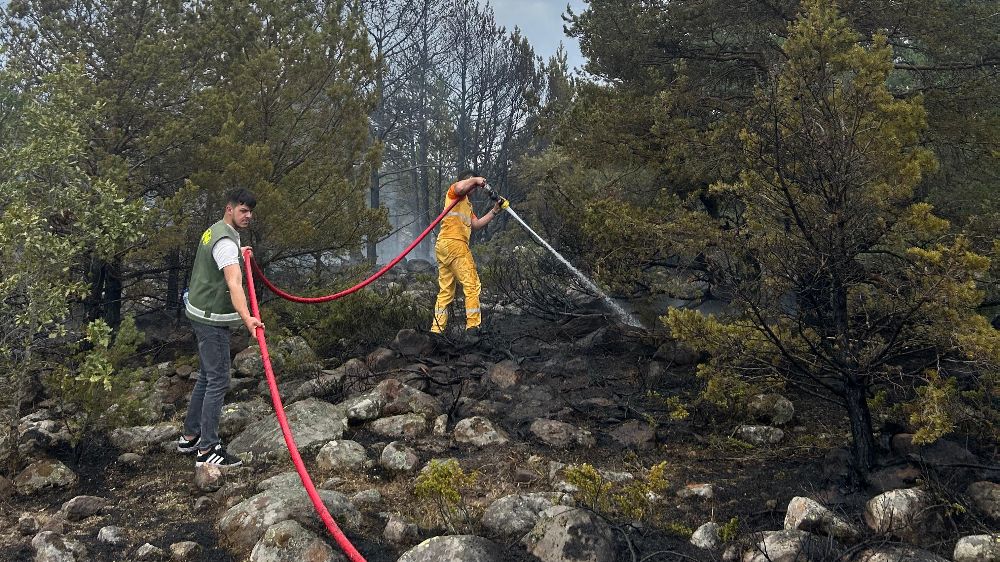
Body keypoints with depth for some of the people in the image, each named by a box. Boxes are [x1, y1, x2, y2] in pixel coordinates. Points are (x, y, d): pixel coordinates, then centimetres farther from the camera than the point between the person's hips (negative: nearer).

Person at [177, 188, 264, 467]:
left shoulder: (216, 231, 11)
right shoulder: (226, 241, -22)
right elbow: (234, 282, -39)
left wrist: (239, 253, 53)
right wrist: (246, 318, -52)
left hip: (203, 314, 11)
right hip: (212, 318, -11)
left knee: (207, 377, 19)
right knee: (218, 381, -8)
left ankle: (190, 436, 29)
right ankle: (207, 450, -6)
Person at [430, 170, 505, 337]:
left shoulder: (466, 204, 31)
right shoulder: (454, 191, 4)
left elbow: (476, 224, 23)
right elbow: (460, 187, -22)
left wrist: (494, 211, 20)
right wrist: (475, 179, -6)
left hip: (442, 246, 10)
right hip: (454, 243, -10)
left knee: (446, 290, 8)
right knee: (471, 285, -9)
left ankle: (437, 329, 5)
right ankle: (473, 326, -12)